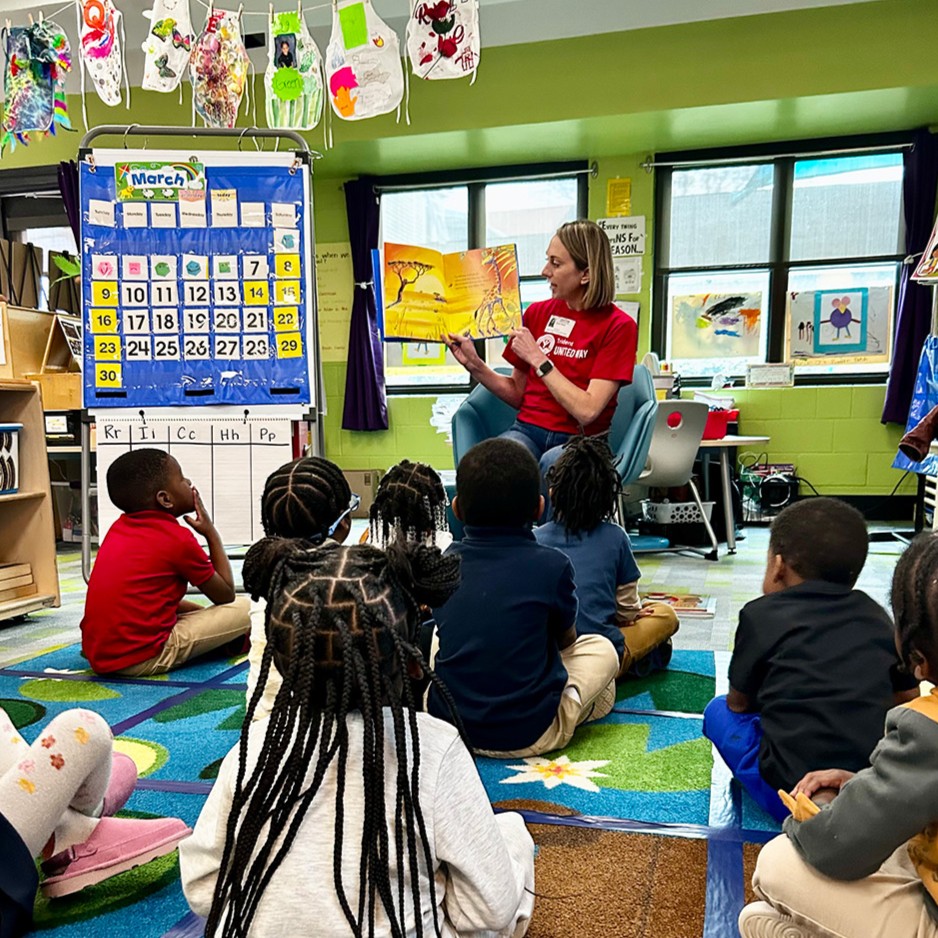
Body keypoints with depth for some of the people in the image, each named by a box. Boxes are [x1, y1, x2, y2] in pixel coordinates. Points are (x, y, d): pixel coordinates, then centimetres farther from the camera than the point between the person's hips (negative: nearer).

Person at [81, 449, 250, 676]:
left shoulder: (117, 529, 12)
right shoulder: (179, 539, -9)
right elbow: (226, 595, 4)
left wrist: (202, 612, 18)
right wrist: (212, 534, 9)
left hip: (97, 655, 8)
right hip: (142, 659, -8)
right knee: (245, 609, -3)